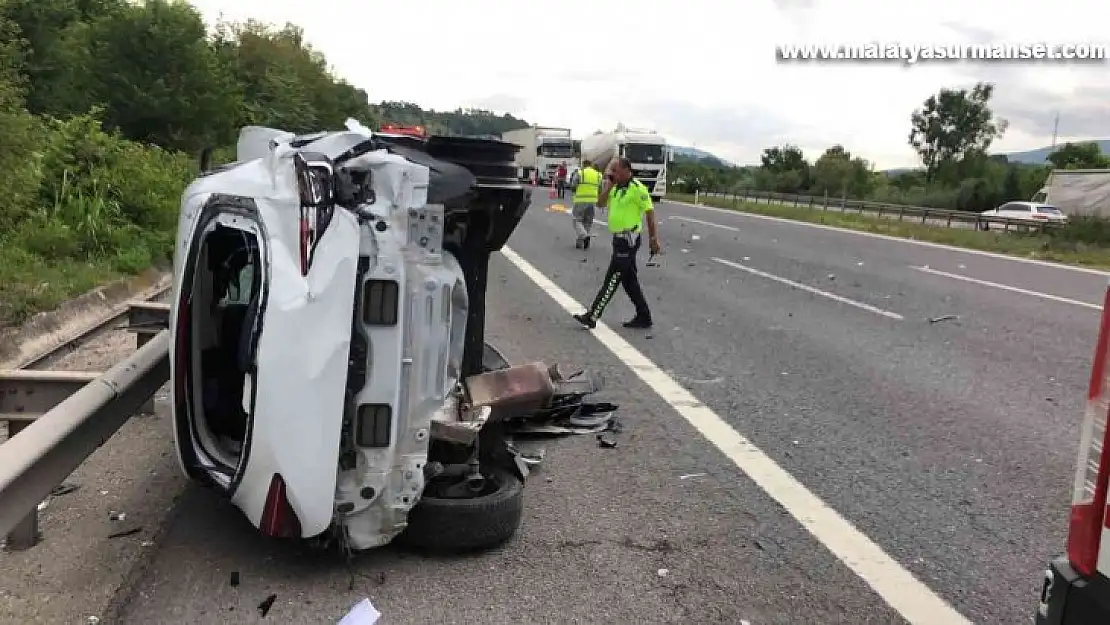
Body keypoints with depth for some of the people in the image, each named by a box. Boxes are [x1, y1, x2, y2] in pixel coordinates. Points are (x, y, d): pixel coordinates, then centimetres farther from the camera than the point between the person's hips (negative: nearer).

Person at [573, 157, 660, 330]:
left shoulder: (637, 188, -13)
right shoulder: (616, 189, 12)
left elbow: (650, 212, -14)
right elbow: (600, 203, 9)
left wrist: (653, 238, -16)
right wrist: (609, 185, -2)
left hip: (628, 239, -9)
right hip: (619, 238, 9)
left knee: (612, 280, -6)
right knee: (629, 281, 13)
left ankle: (592, 317, -4)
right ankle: (643, 317, 21)